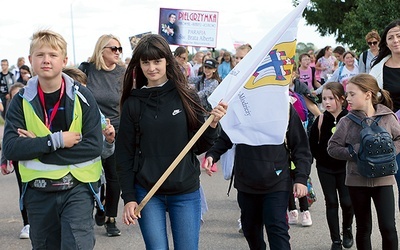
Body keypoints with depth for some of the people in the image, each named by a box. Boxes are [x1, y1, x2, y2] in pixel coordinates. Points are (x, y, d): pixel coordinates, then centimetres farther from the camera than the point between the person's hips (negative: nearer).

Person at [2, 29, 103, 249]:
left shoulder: (82, 97, -6)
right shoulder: (21, 101, -1)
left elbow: (94, 146, -15)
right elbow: (10, 148, -11)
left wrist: (36, 148, -16)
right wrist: (56, 141, -22)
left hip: (77, 189, -3)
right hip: (38, 193, 3)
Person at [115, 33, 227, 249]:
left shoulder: (186, 97, 0)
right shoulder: (133, 104, 1)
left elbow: (200, 147, 5)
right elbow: (125, 154, 3)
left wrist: (213, 125, -13)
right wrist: (128, 198, -2)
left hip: (185, 192, 0)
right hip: (147, 193, 0)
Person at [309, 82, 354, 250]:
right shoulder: (320, 120, -6)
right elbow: (312, 144, 4)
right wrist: (322, 158, 0)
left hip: (345, 168, -1)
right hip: (325, 169, 1)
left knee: (347, 202, -1)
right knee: (331, 203, 4)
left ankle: (347, 229, 29)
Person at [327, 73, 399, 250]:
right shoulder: (347, 121, -3)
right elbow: (332, 148, -2)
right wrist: (354, 153, -15)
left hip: (383, 179, -1)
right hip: (357, 180, 1)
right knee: (363, 228, 11)